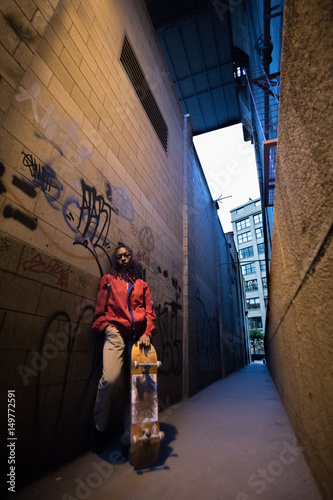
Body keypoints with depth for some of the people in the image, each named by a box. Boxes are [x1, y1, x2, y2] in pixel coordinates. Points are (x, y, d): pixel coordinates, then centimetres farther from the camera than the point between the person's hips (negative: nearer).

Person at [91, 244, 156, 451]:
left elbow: (150, 311, 12)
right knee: (111, 378, -19)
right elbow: (101, 308, 11)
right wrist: (106, 327, -3)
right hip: (116, 332, -2)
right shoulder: (109, 279, 17)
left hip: (138, 335, 3)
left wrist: (147, 333, -3)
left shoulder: (142, 285, 21)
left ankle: (130, 434, 15)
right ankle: (99, 428, 8)